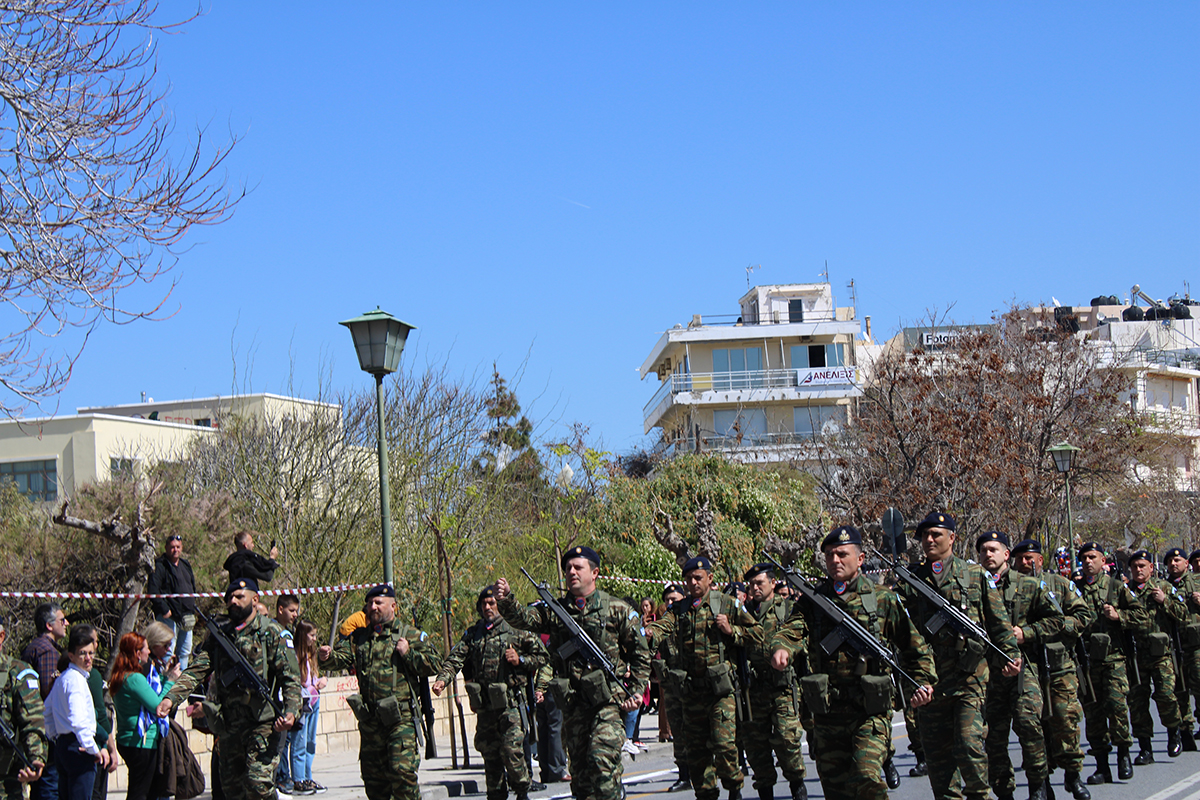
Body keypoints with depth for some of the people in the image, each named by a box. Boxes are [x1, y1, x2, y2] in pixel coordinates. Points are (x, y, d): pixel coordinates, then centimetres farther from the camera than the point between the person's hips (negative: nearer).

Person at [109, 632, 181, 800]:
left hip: (125, 740, 10)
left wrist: (163, 677, 15)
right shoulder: (135, 679, -19)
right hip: (142, 743, -10)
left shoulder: (120, 677, 10)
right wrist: (170, 680, -9)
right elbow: (157, 706, -18)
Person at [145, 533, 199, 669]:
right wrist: (164, 610, -20)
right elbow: (152, 590, -16)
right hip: (169, 617, -8)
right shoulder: (160, 566, -8)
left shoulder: (185, 565, 17)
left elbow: (192, 588, 28)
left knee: (185, 652, 13)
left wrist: (192, 608, 17)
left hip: (186, 616, 8)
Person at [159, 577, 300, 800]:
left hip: (263, 724, -5)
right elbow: (196, 670, 5)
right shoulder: (219, 635, 14)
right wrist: (172, 698, -10)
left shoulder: (271, 633, 1)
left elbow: (291, 677, -4)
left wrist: (291, 711, -21)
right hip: (230, 727, 5)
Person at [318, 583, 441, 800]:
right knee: (372, 774, 10)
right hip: (370, 720, 5)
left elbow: (434, 664, 0)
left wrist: (408, 654, -10)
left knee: (402, 770, -13)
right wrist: (328, 656, -21)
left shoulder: (410, 635, 4)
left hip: (401, 719, -4)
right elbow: (343, 656, 0)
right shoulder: (360, 637, 14)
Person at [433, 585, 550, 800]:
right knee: (489, 753, 8)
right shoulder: (472, 634, 12)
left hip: (511, 703, -4)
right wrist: (442, 679, -17)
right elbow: (455, 659, 0)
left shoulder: (516, 630, 1)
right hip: (484, 706, 4)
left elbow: (543, 657, 7)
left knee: (511, 750, -11)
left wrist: (521, 660, -10)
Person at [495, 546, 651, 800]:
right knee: (579, 768, 8)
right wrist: (506, 600, -25)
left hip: (608, 700, -4)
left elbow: (641, 655, 7)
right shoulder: (555, 610, 11)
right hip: (572, 703, 4)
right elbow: (524, 618, -5)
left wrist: (636, 691, -2)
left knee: (602, 761, -17)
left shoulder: (617, 609, 3)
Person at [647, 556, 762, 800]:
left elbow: (758, 636, 5)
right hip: (691, 689, 4)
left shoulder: (728, 605, 3)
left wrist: (731, 630, -10)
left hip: (721, 688, -4)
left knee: (724, 743, -13)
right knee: (696, 749, 8)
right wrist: (648, 633, -31)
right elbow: (663, 627, -9)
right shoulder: (678, 609, 11)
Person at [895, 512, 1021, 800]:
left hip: (969, 677, -3)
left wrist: (1011, 653, 2)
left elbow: (999, 622, 10)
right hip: (930, 677, 3)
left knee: (969, 744, -11)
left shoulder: (976, 575, 8)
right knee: (936, 750, 5)